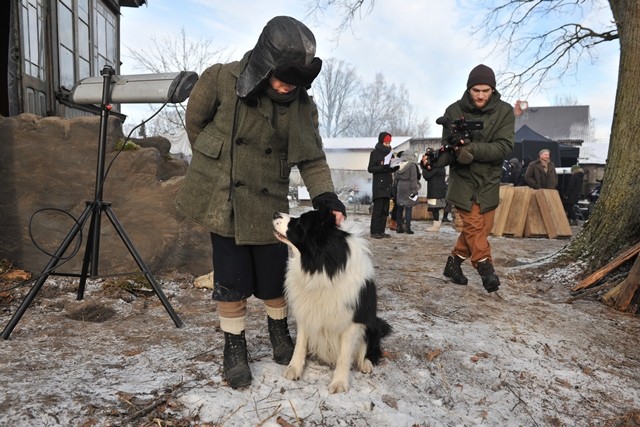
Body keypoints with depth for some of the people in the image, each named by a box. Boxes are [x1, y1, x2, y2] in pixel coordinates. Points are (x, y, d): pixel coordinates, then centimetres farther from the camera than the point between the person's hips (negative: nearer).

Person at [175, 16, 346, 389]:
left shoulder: (302, 105, -7)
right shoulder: (220, 80, -13)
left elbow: (313, 160, -5)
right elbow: (195, 123, 2)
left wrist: (326, 198, -21)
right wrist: (218, 166, 8)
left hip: (268, 203, 2)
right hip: (222, 200, -1)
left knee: (275, 278, 9)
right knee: (233, 281, 4)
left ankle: (280, 332, 38)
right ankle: (235, 348, 26)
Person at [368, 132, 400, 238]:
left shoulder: (390, 153, 16)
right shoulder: (375, 153, -3)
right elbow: (370, 169, -9)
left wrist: (396, 166, -3)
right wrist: (382, 167, -23)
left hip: (388, 185, 7)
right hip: (378, 185, -7)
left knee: (385, 210, 6)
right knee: (377, 209, -8)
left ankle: (381, 231, 11)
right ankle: (374, 232, -4)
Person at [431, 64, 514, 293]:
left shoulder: (504, 111, -6)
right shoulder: (454, 110, -7)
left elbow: (505, 146, -17)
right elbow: (446, 145, -4)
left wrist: (473, 149, -30)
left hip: (489, 180, 2)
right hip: (462, 177, -2)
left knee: (483, 227, 7)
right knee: (474, 224, -10)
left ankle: (454, 261, 23)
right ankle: (486, 268, 1)